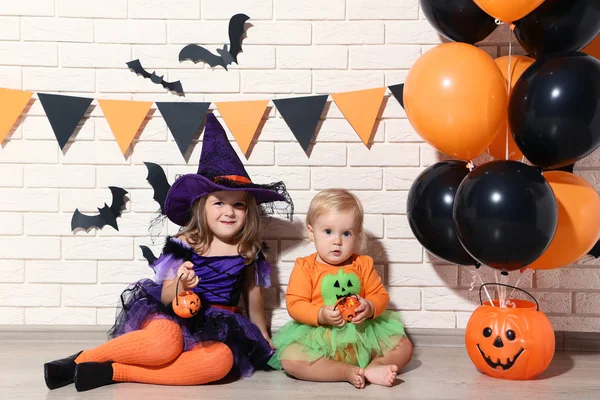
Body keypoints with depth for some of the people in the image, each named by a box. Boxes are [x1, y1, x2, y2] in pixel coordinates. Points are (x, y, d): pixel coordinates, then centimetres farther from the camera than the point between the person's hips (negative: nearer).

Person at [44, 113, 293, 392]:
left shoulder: (249, 250, 2)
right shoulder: (183, 245, -7)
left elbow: (253, 293, 16)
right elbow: (166, 298, -5)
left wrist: (263, 337, 26)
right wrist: (180, 286, -29)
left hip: (218, 326, 3)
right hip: (175, 316, -3)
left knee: (221, 361, -35)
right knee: (164, 346, -40)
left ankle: (112, 373, -28)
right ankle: (81, 359, -14)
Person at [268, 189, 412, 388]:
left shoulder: (363, 264, 4)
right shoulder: (304, 267, -4)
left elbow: (380, 295, 5)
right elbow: (295, 304, -9)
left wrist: (370, 308, -19)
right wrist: (321, 315, -26)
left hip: (362, 333, 3)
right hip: (319, 337, -3)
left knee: (404, 347, -8)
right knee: (289, 358, -30)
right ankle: (349, 372, -28)